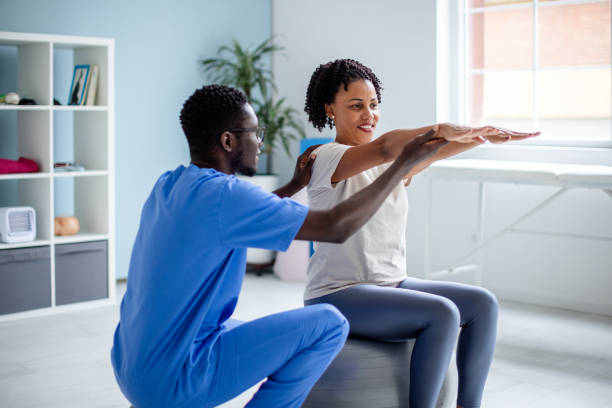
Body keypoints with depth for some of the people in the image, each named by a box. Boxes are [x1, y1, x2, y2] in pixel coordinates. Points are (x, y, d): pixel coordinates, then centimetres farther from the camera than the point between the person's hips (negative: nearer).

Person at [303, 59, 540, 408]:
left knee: (483, 303, -5)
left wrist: (483, 135, -26)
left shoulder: (393, 164, 11)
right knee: (442, 313, -26)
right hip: (338, 295, -8)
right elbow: (384, 146, -31)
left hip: (393, 284, 8)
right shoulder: (326, 159, -11)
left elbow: (432, 152, -8)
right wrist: (442, 129, -46)